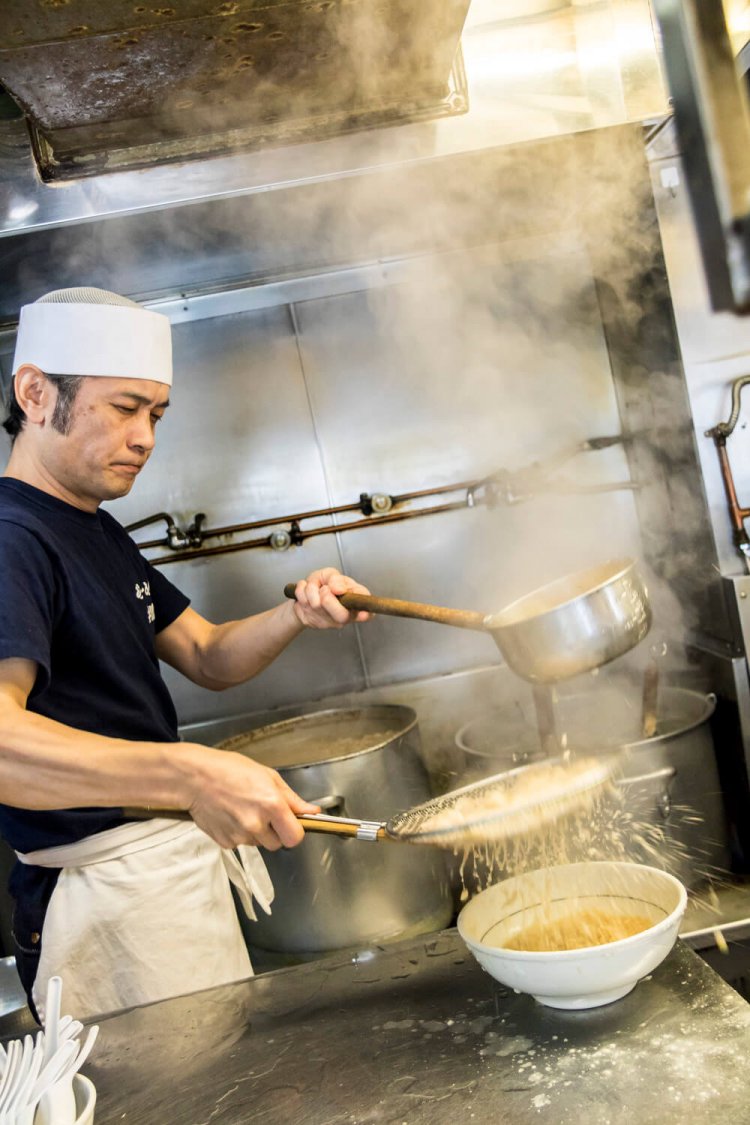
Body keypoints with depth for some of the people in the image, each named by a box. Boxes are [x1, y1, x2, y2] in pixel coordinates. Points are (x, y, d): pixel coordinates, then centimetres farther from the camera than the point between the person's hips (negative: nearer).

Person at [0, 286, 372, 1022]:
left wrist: (298, 615, -8)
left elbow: (209, 658, 11)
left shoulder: (99, 534, 12)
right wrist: (191, 775, -45)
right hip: (107, 897, -9)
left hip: (177, 854, 9)